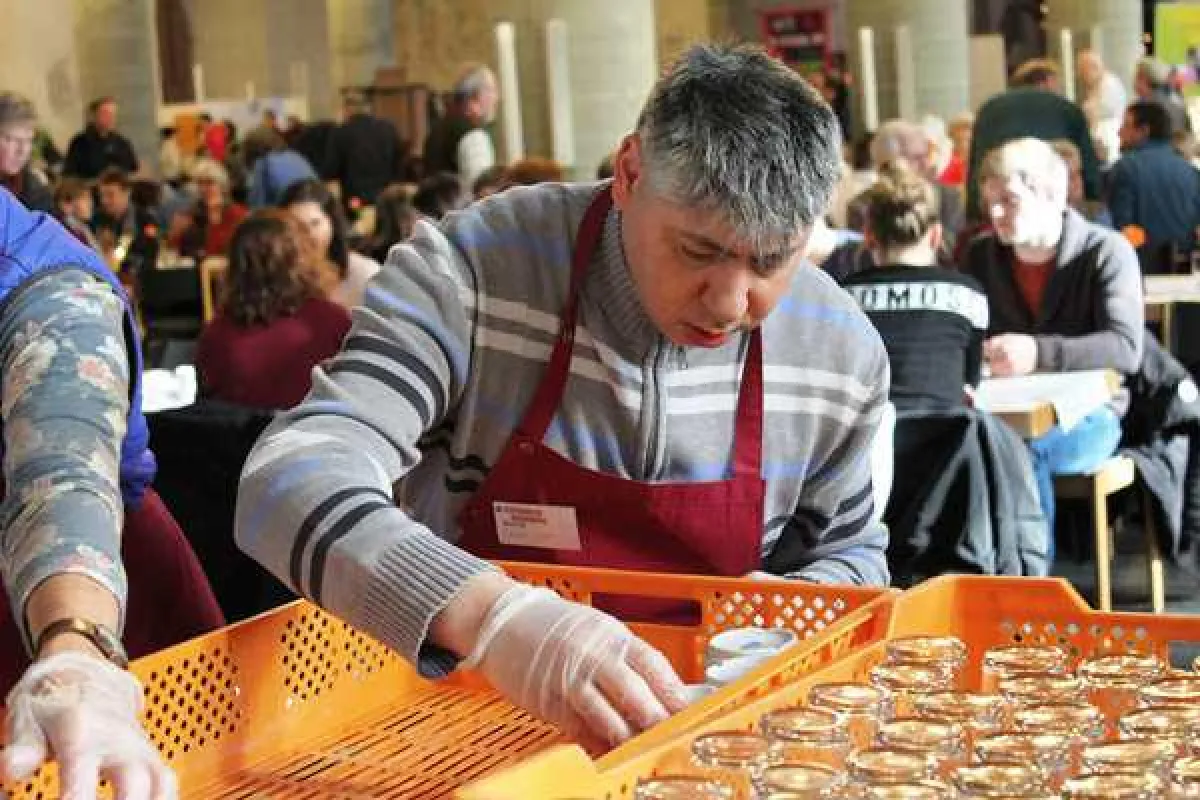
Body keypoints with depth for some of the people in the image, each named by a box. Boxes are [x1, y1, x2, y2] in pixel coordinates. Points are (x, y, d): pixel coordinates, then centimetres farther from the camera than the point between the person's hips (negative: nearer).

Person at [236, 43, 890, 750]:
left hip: (699, 721, 2)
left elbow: (849, 549, 12)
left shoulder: (843, 352, -5)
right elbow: (293, 482, -28)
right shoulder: (471, 270, -17)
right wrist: (490, 614, -44)